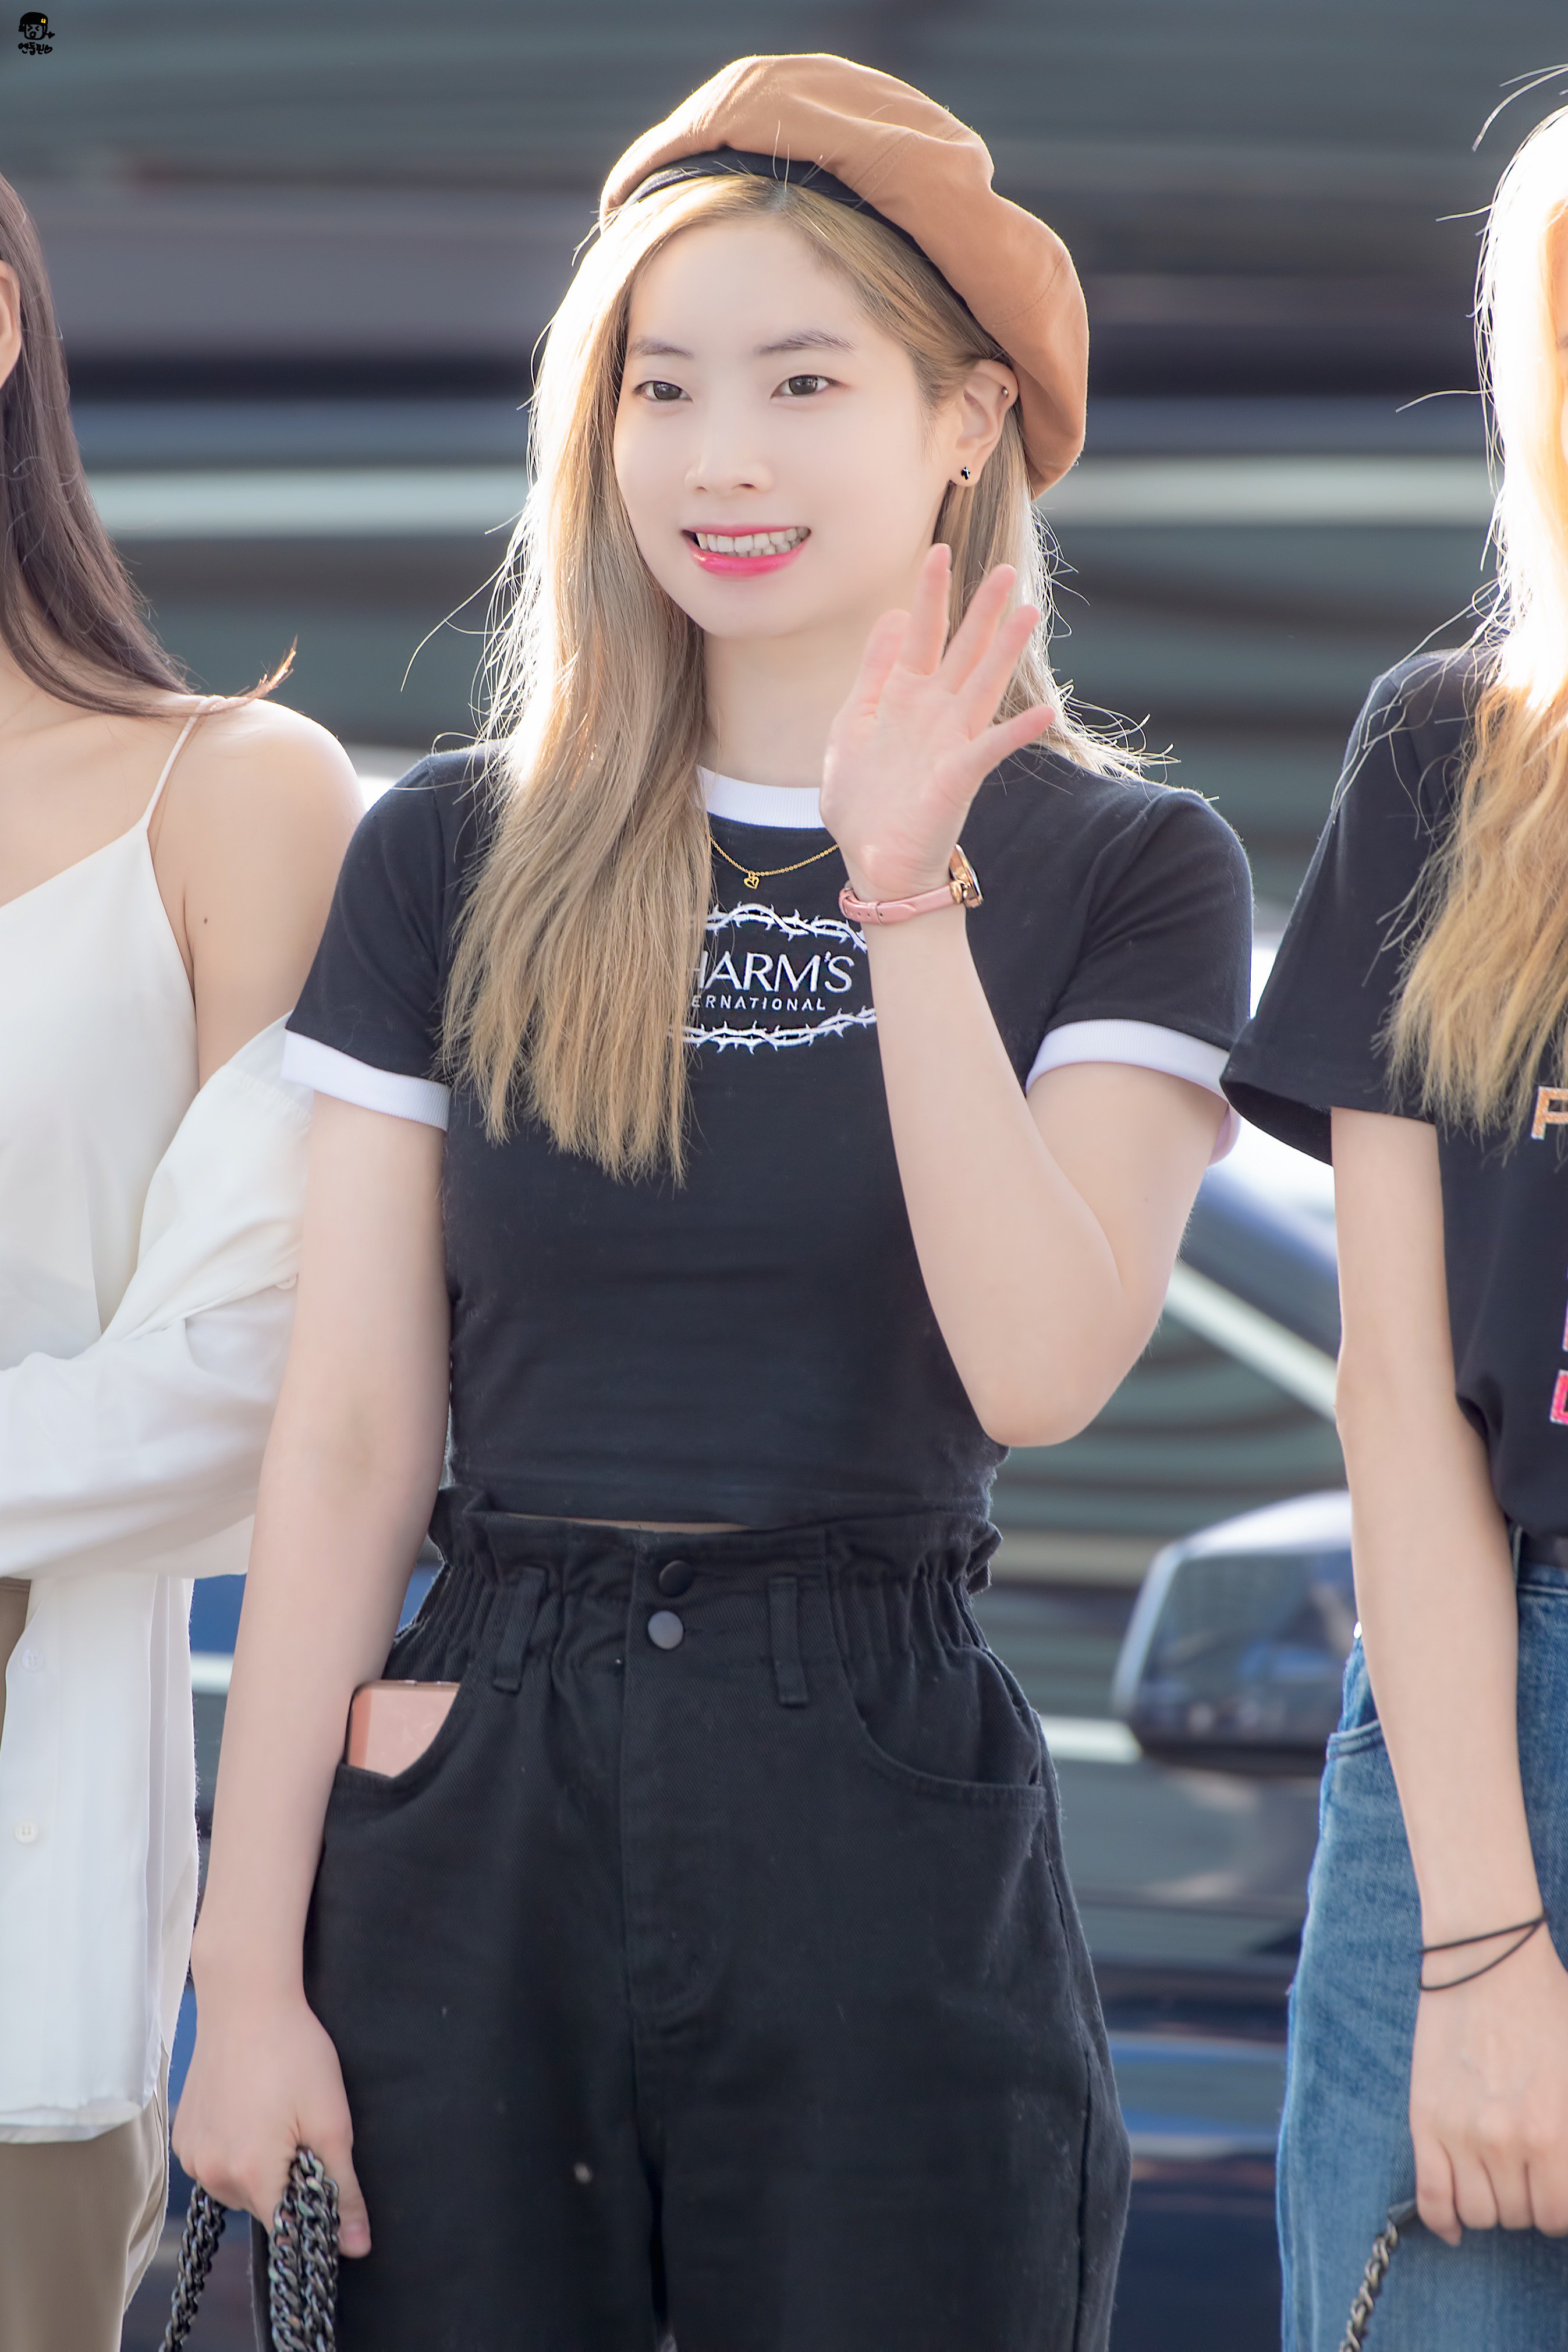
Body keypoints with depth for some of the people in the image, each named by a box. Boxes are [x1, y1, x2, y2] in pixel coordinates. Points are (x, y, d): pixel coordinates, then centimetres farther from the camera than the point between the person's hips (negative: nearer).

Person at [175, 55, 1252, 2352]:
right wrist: (247, 1964, -1)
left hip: (886, 1817, -2)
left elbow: (1038, 1365, -11)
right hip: (468, 1817, 2)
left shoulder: (1120, 867, 3)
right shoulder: (451, 859, 7)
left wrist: (904, 889, -16)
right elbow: (347, 1439, 4)